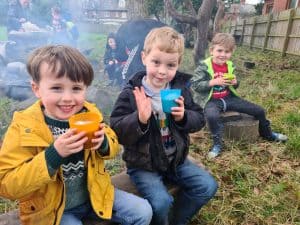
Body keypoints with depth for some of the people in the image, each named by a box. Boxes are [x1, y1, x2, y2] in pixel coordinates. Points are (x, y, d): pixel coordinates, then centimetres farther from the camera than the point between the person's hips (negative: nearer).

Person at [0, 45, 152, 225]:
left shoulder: (89, 114, -9)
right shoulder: (23, 127, -18)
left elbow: (113, 147, 4)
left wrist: (104, 142, -21)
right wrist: (54, 154, -34)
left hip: (94, 194, 4)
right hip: (51, 210, -3)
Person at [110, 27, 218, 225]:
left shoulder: (181, 89, -2)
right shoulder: (131, 93, -15)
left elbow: (199, 120, 2)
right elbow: (117, 130, -18)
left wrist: (184, 117, -20)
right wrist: (140, 119, -35)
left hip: (175, 158, 5)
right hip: (143, 163, -4)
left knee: (208, 186, 2)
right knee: (161, 202, -22)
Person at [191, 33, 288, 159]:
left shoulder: (230, 66, 6)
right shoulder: (204, 66, -12)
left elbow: (234, 86, 17)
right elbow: (195, 85, -17)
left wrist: (235, 83, -8)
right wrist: (214, 82, -25)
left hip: (228, 97, 6)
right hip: (211, 100, -6)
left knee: (259, 111, 5)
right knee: (212, 116, -42)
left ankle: (267, 134, 34)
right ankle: (217, 144, -16)